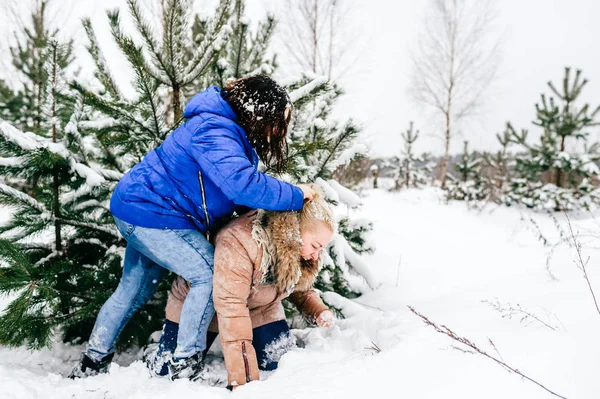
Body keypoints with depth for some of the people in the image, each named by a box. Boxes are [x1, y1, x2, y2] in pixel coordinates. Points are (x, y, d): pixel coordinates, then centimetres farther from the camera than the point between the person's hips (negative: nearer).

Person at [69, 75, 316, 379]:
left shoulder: (227, 130, 6)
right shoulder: (216, 133, -26)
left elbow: (233, 187, 13)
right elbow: (243, 184, -39)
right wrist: (296, 196, -28)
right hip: (150, 214, -11)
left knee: (134, 288, 20)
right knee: (210, 275, -7)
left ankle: (93, 362, 34)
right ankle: (185, 363, 2)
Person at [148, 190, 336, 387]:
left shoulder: (301, 248, -18)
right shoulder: (239, 241, -41)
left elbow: (301, 288, 0)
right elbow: (230, 306, -43)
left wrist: (319, 312, -22)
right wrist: (243, 377, -44)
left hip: (258, 308, 5)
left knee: (278, 362, -9)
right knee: (166, 370, -4)